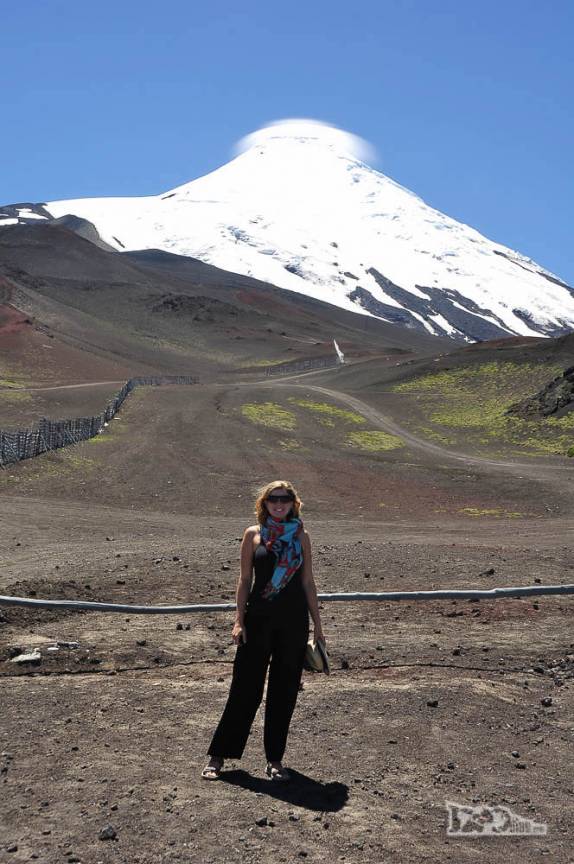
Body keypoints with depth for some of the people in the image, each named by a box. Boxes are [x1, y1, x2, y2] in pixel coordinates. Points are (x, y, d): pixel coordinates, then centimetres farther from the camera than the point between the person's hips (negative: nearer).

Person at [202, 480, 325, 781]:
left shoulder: (300, 536, 6)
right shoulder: (253, 534, 3)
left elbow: (308, 582, 9)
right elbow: (245, 579, 3)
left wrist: (317, 624, 8)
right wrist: (240, 620, -4)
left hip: (294, 620, 2)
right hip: (259, 617, -2)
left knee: (285, 689, 7)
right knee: (245, 687, 0)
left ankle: (275, 759, 20)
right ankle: (218, 755, 12)